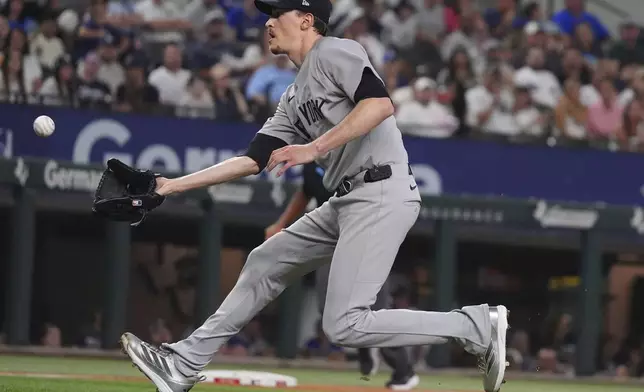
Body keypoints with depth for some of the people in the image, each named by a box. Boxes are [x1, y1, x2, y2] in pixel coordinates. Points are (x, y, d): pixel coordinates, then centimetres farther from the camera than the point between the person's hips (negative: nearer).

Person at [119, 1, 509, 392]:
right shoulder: (294, 98, 23)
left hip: (382, 193, -10)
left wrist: (315, 148, -21)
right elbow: (253, 160, 21)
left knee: (344, 325, -16)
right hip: (348, 200, 10)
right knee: (265, 263, 15)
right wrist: (173, 185, 18)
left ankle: (478, 327, -11)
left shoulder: (334, 52, -4)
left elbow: (381, 104, -20)